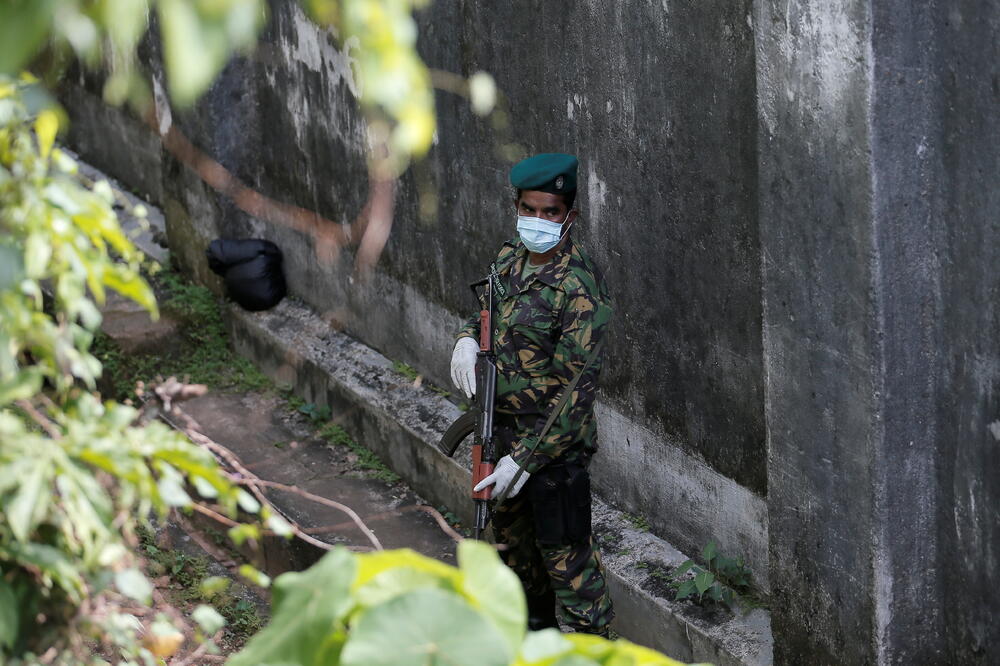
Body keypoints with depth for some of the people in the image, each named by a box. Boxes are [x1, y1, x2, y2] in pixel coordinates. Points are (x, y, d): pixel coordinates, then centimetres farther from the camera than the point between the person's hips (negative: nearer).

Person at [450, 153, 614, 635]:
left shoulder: (579, 288, -24)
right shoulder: (510, 257, 0)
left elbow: (576, 388, -25)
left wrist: (525, 458, -25)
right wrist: (468, 338, -3)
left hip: (554, 441, -9)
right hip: (502, 428, 9)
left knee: (565, 554, -1)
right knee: (511, 530, 25)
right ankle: (536, 618, 48)